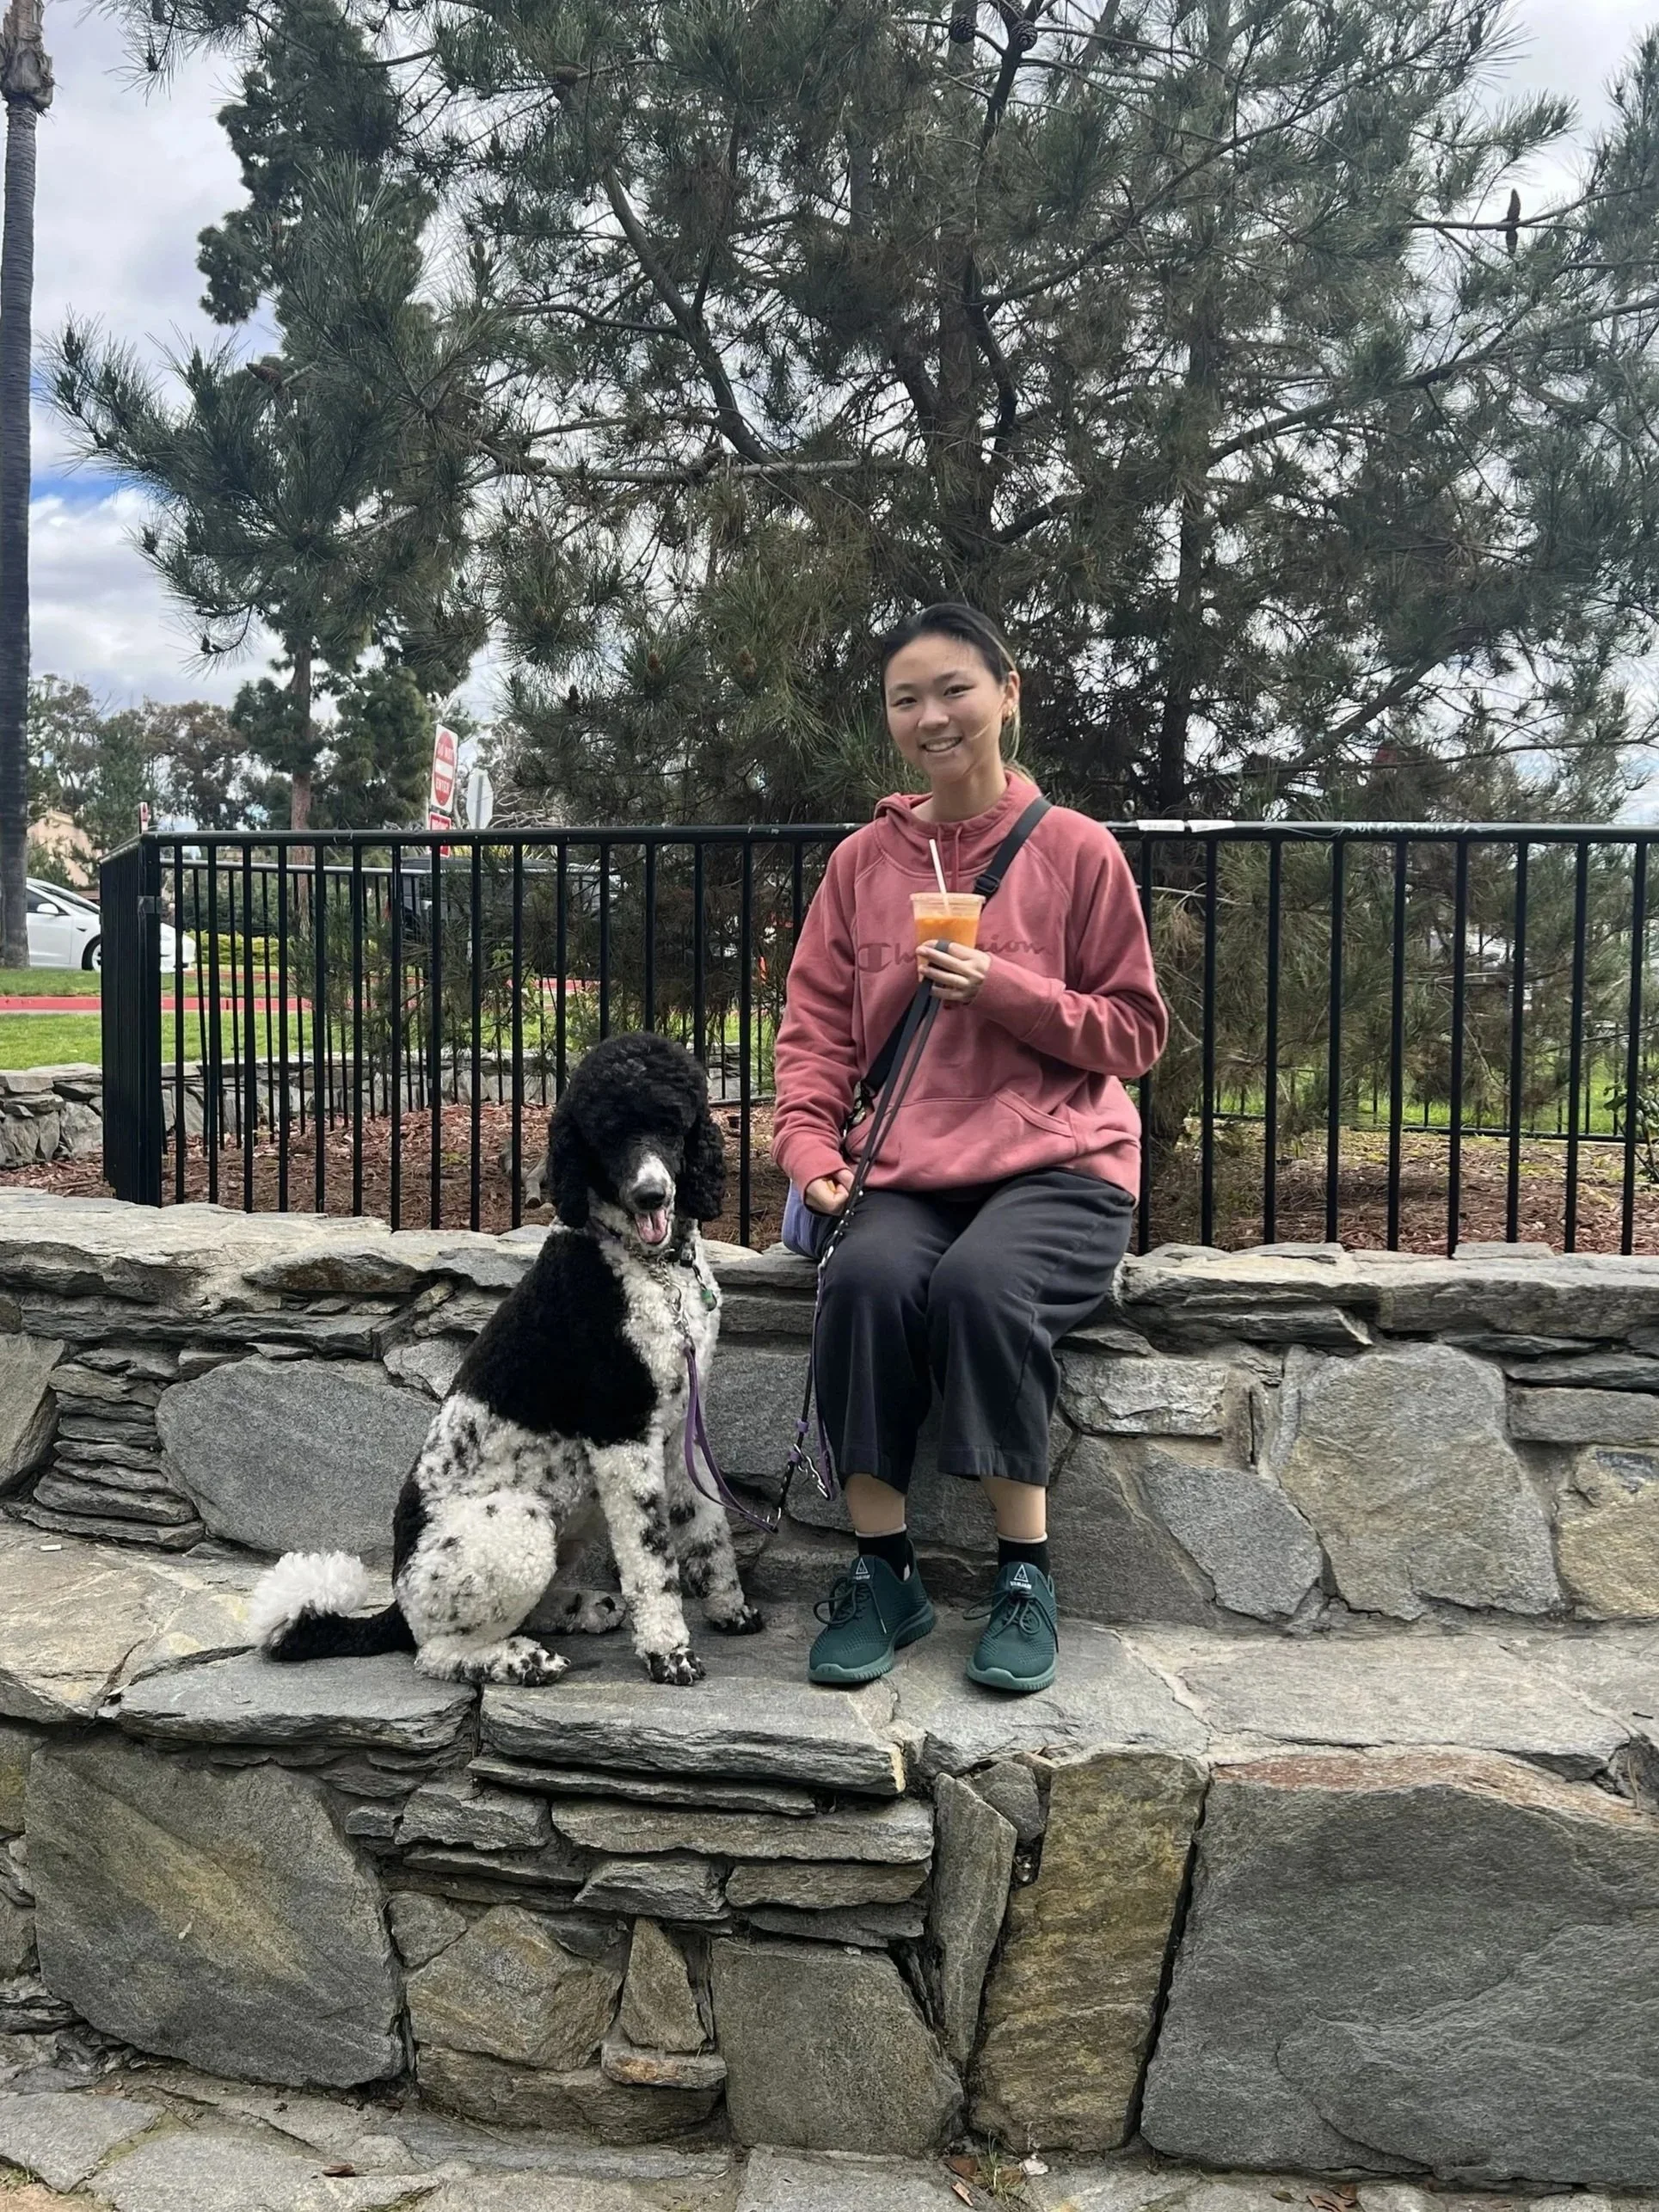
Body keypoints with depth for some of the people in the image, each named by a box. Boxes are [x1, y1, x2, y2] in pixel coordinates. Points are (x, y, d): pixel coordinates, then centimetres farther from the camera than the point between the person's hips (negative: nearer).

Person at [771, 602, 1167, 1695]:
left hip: (1058, 1165, -2)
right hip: (910, 1170, 3)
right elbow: (816, 1028, 10)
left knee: (980, 1280, -33)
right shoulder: (862, 860, 11)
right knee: (866, 1279, -29)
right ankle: (883, 1572, -13)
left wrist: (1004, 989, -11)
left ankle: (1026, 1573, -14)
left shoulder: (1076, 848, 3)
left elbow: (1137, 1034, 4)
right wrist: (810, 1147, -8)